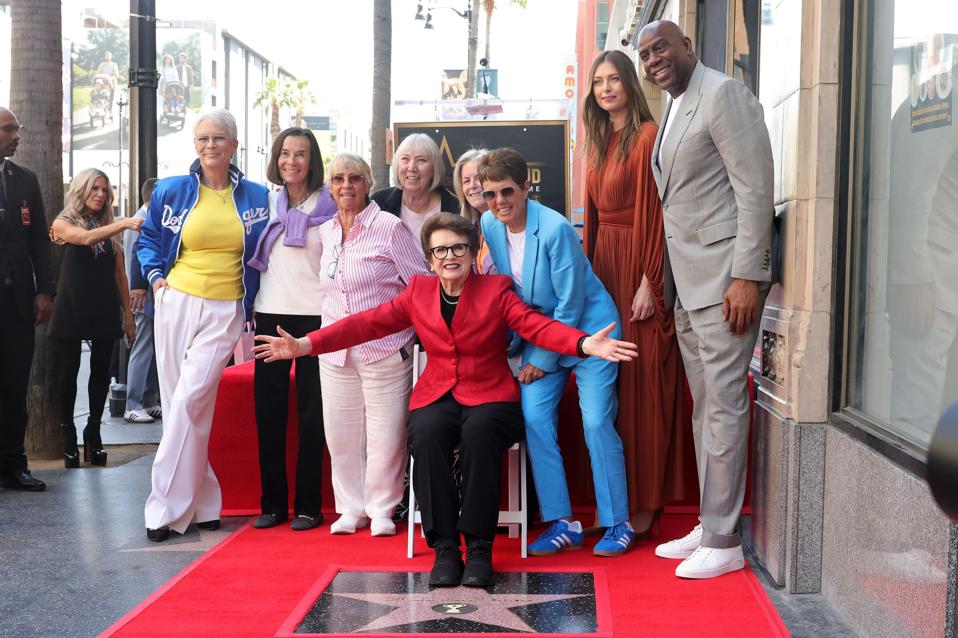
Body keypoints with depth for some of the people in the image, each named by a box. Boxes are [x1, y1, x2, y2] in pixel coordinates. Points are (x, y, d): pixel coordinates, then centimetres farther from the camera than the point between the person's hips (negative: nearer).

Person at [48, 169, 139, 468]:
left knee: (101, 372, 4)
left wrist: (128, 312, 7)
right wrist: (124, 224, -35)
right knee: (68, 372, 2)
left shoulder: (108, 227, 10)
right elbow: (86, 238, -23)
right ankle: (68, 435, 13)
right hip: (71, 311, -3)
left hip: (105, 311, 3)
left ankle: (93, 432, 16)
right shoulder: (64, 223, -1)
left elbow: (120, 273, 11)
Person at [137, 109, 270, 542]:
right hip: (177, 304, 2)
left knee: (190, 400, -15)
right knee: (177, 403, 3)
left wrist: (251, 310, 8)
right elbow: (148, 242, 18)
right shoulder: (171, 191, 6)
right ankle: (201, 501, 16)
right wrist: (155, 275, 1)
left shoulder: (254, 197, 6)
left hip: (226, 312, -2)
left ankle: (166, 506, -9)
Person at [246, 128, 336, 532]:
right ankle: (272, 502, 13)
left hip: (315, 316, -4)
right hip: (271, 313, 4)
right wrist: (249, 308, 13)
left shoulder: (328, 205, 0)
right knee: (268, 409, 4)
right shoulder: (266, 201, 12)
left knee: (311, 412, 0)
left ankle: (308, 505, 8)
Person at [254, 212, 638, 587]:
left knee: (478, 434, -36)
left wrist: (585, 344, -30)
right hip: (438, 397, 2)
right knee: (426, 435, -32)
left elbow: (538, 326, -10)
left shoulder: (496, 290, 4)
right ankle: (444, 546, -21)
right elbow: (368, 323, 6)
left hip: (490, 397, -2)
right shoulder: (418, 293, 12)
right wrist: (306, 344, -5)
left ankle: (479, 546, -23)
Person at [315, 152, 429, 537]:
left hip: (385, 348, -5)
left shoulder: (389, 227, -5)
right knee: (341, 432, 7)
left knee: (386, 432, -2)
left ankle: (382, 509, 13)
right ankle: (351, 508, 21)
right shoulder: (326, 232, 12)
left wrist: (414, 332, -6)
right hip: (335, 351, 5)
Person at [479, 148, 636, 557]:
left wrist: (543, 359, -13)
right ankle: (561, 524, 3)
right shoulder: (489, 226, -4)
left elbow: (570, 304, -19)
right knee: (533, 418, -6)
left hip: (588, 327, -6)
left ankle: (618, 524, 4)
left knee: (596, 422, -10)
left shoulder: (555, 229, -24)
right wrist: (516, 344, 6)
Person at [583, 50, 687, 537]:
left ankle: (646, 503, 3)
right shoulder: (600, 142, 15)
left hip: (637, 264, -8)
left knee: (641, 385, -4)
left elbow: (654, 212, -14)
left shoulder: (647, 137, -9)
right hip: (604, 263, 8)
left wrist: (650, 281, -18)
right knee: (607, 383, 9)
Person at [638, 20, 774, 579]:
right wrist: (667, 282, 14)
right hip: (688, 280, 9)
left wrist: (746, 276, -20)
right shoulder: (674, 110, 19)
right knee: (704, 404, 12)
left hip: (725, 274, -9)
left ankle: (724, 543, 1)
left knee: (724, 403, -6)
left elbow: (755, 187, -15)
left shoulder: (723, 94, -9)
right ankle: (710, 526, 21)